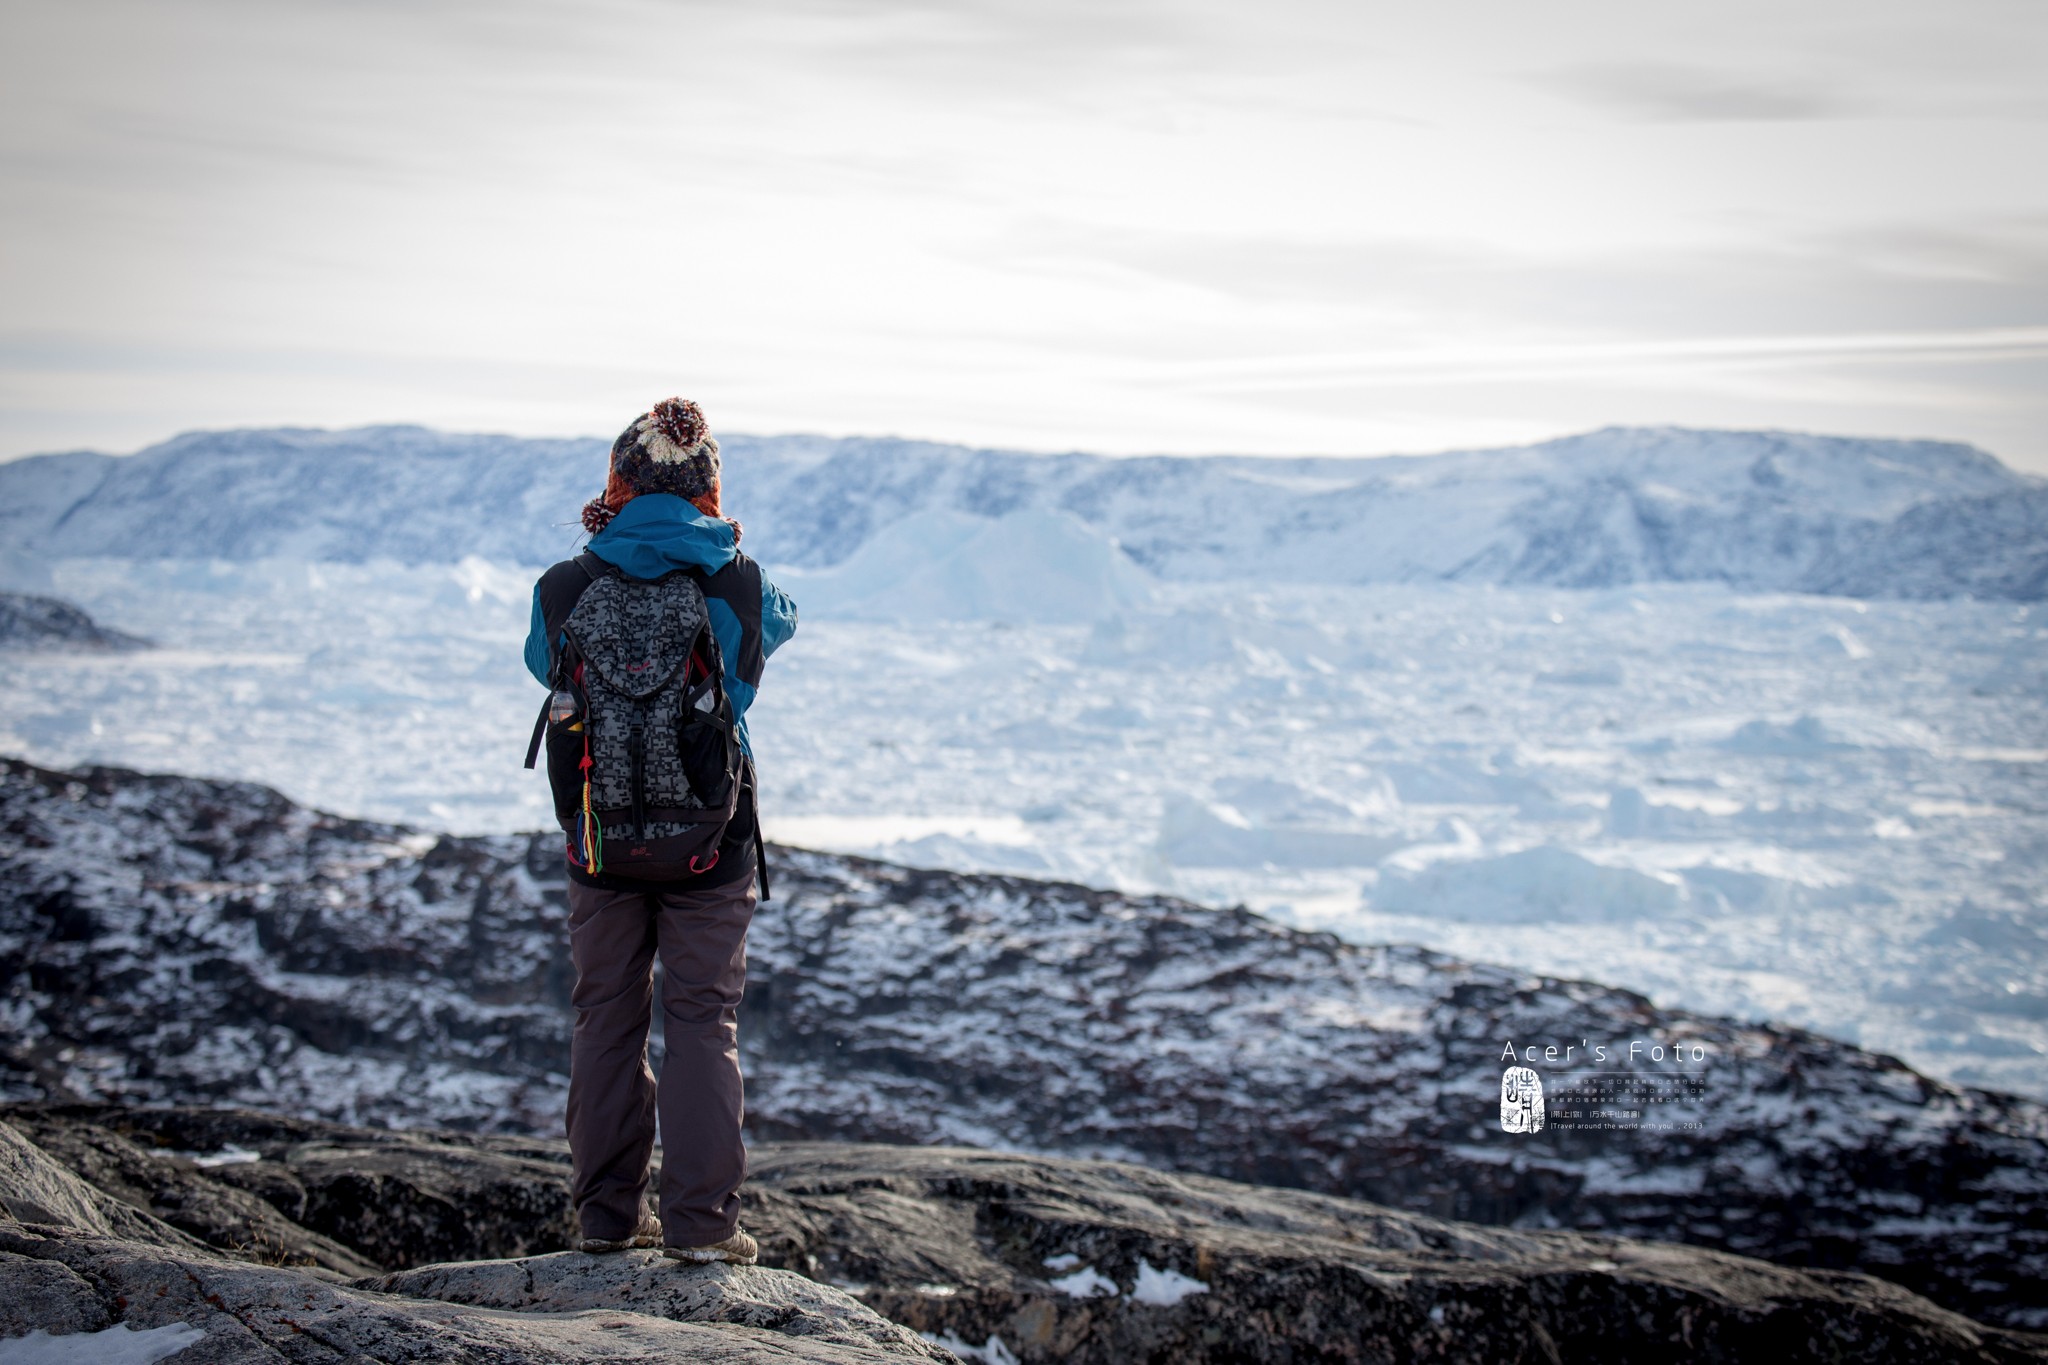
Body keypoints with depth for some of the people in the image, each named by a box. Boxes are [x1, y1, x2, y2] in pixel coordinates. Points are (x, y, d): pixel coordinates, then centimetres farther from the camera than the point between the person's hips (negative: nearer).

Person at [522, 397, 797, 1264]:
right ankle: (700, 1220, 3)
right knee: (703, 1022, 5)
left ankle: (607, 1213, 20)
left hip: (600, 842, 1)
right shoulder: (739, 586, -10)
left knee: (607, 1020, 14)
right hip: (710, 844, -1)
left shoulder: (565, 589, -8)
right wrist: (718, 549, 26)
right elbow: (780, 623, 14)